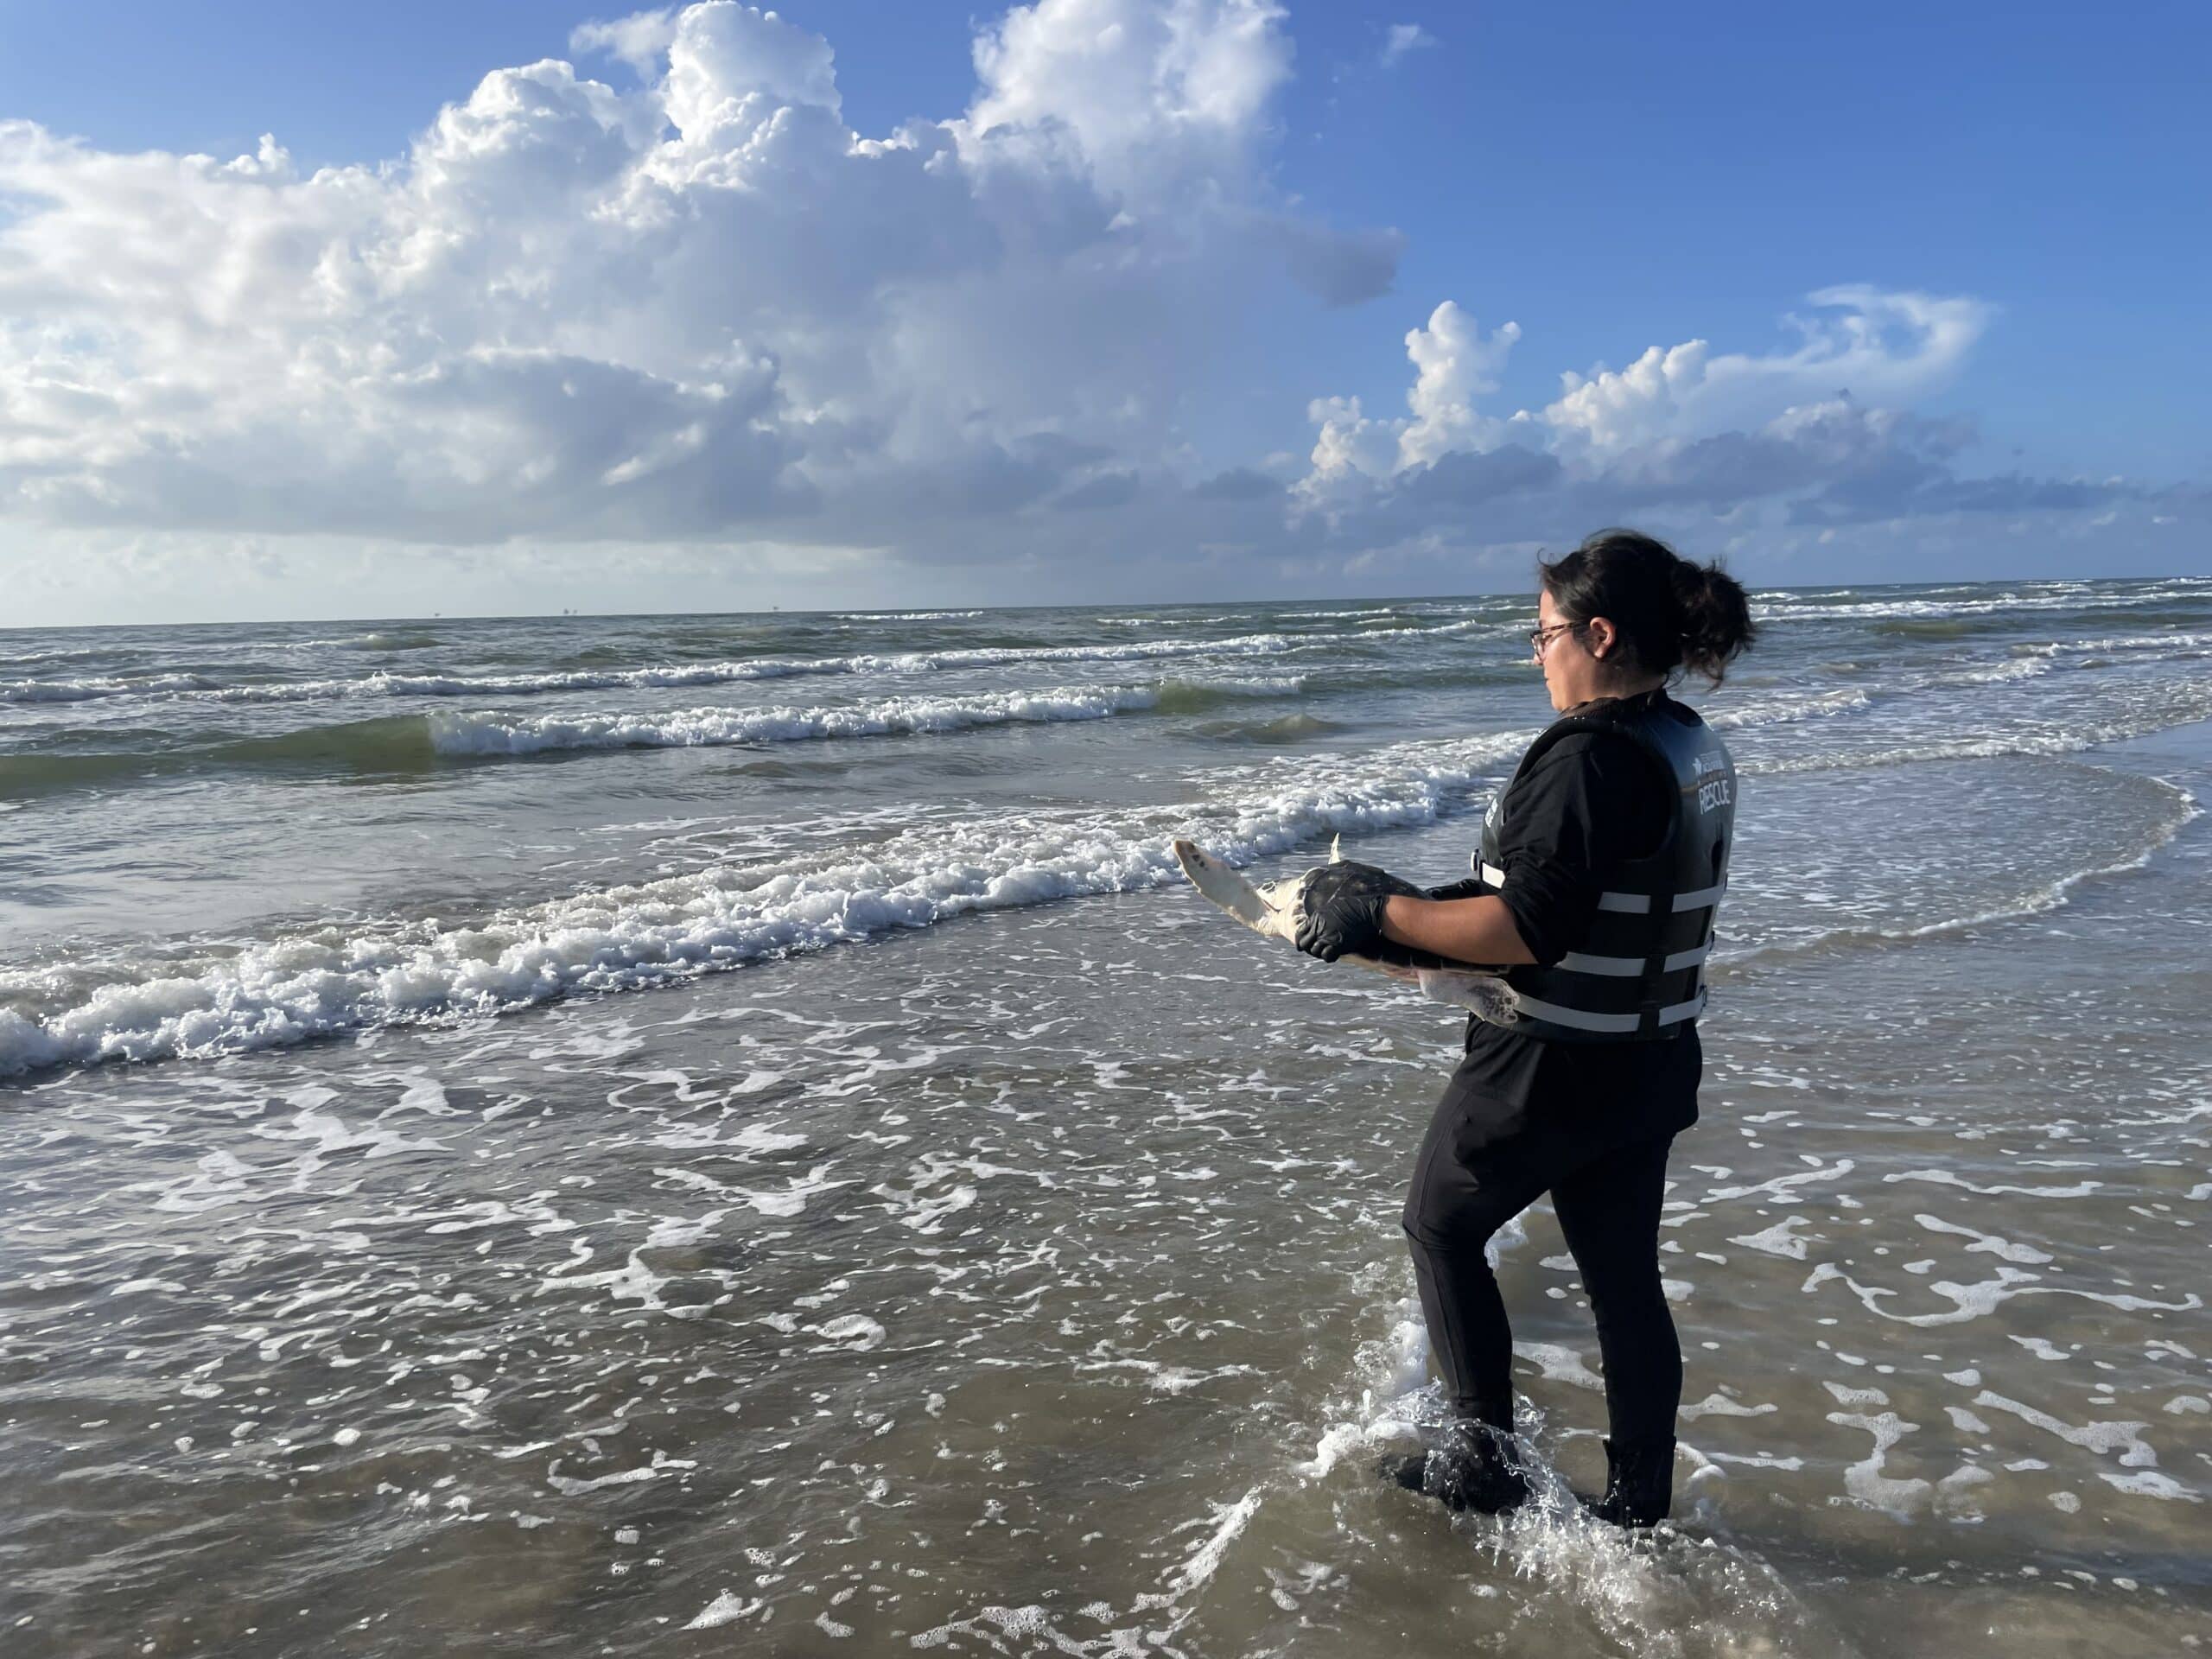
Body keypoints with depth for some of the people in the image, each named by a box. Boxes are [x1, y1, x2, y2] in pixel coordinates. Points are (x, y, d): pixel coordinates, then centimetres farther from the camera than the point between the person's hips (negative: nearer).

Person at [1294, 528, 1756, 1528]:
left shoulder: (1591, 758, -24)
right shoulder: (1697, 753, 7)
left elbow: (1529, 930, -29)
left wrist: (1380, 910, -19)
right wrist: (1441, 912, 12)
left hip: (1553, 1069, -8)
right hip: (1652, 1062, 9)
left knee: (1441, 1225, 14)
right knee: (1623, 1276, 17)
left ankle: (1483, 1453, 21)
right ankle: (1640, 1504, 29)